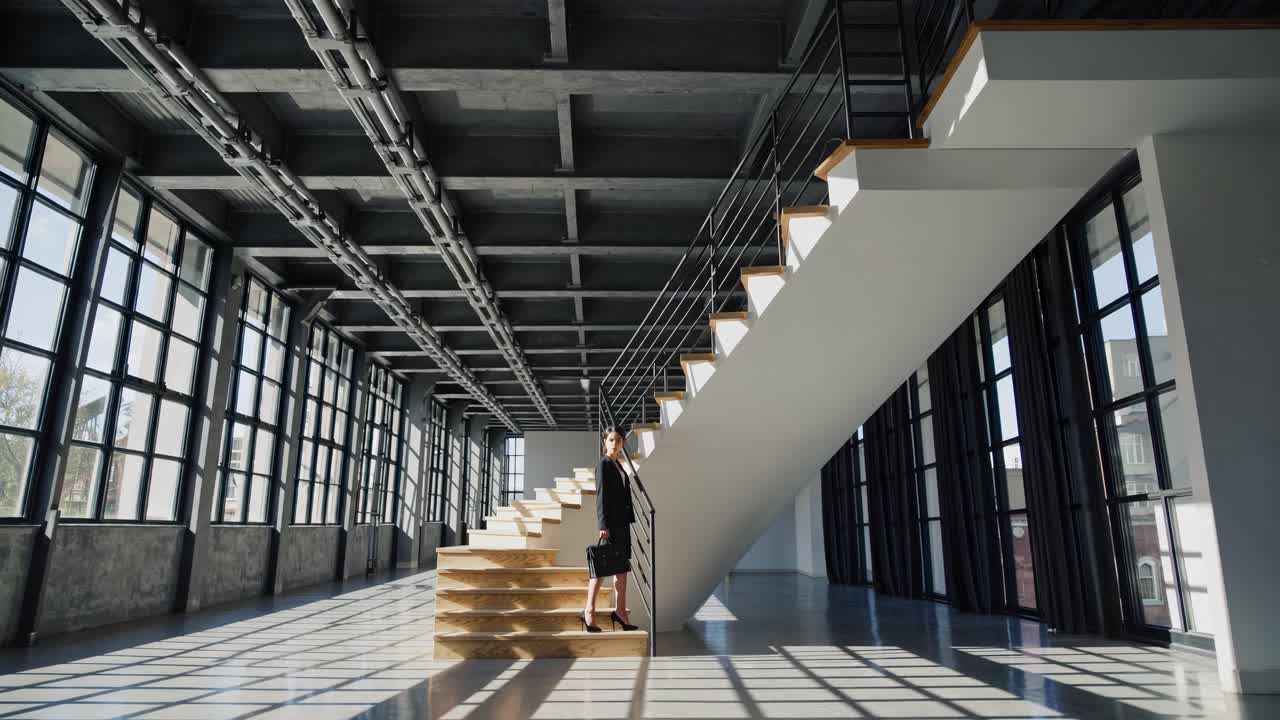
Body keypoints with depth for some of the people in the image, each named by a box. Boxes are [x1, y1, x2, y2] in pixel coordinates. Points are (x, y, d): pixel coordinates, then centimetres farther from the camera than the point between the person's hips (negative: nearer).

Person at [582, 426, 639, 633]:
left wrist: (629, 519, 15)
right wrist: (603, 525, -20)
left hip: (622, 522, 9)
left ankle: (620, 612, 14)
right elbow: (601, 496, -14)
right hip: (610, 523, -9)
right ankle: (589, 610, 0)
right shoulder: (603, 464, -8)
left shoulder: (618, 465, 17)